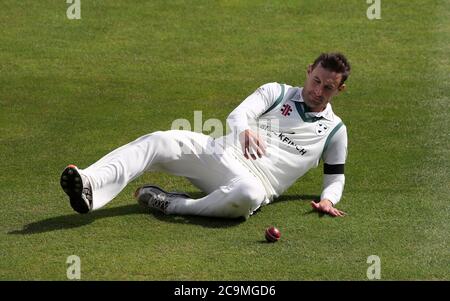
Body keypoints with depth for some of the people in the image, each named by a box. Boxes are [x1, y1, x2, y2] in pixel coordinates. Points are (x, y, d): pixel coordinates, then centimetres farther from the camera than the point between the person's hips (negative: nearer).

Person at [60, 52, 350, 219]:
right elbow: (237, 116, -1)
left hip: (256, 181, -2)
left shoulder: (335, 130, 16)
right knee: (159, 142, -25)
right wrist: (245, 131, -26)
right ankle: (91, 187, -47)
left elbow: (336, 175, 21)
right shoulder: (277, 92, 15)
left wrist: (328, 199, -3)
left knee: (248, 193, -42)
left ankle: (173, 205, -24)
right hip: (221, 153, 2)